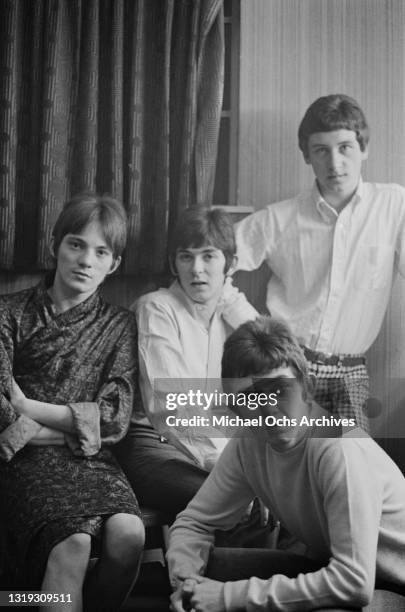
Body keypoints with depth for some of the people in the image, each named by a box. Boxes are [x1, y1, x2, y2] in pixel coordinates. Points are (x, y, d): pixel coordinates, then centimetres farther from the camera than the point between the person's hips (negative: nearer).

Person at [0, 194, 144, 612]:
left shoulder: (119, 325, 11)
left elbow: (114, 420, 0)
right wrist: (79, 427, -8)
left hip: (93, 460, 3)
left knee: (129, 534, -26)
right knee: (74, 542, -31)